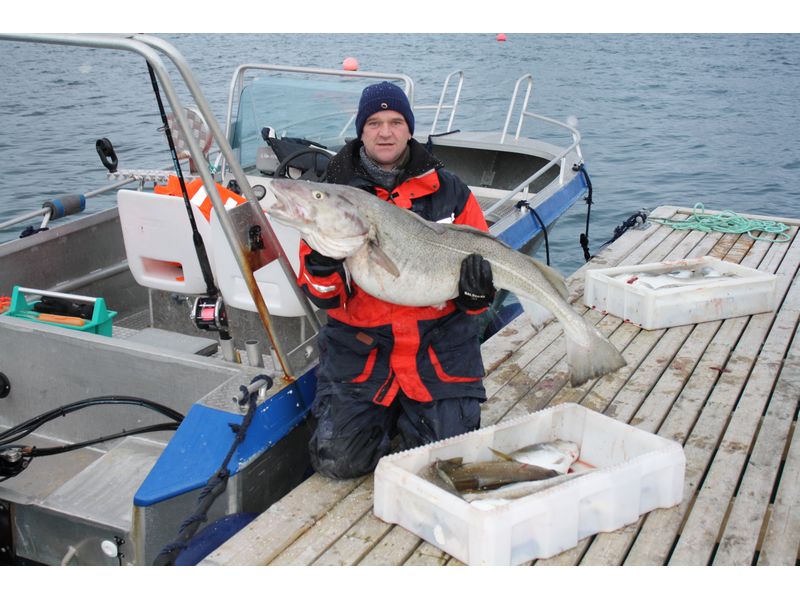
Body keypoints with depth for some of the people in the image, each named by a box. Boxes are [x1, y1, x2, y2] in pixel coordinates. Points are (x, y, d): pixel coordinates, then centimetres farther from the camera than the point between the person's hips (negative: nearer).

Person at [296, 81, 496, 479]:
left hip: (438, 345, 0)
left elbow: (482, 260, 5)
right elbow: (326, 300, -4)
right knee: (338, 461, -9)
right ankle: (385, 416, 24)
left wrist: (475, 292, -19)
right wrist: (322, 265, -26)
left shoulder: (449, 191, 1)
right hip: (358, 347, 0)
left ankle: (412, 414, 26)